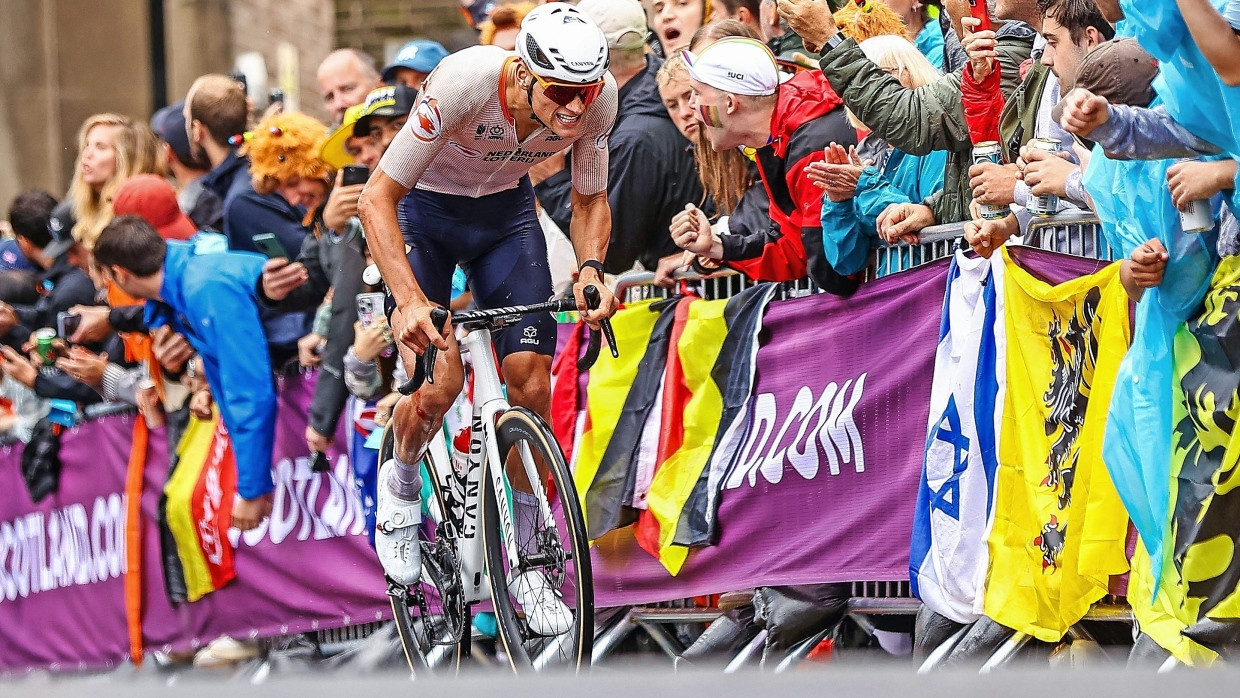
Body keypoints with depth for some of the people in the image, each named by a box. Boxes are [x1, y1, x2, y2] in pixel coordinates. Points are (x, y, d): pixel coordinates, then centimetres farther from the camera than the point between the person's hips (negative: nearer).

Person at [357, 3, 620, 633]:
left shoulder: (598, 97, -25)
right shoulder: (464, 83, -37)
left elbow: (590, 200, -6)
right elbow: (377, 197, -32)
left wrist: (591, 267, -26)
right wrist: (410, 299, -44)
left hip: (506, 210, 3)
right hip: (423, 208, -3)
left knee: (532, 378, -10)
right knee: (439, 383, -16)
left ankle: (525, 559, 5)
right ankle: (402, 483, 18)